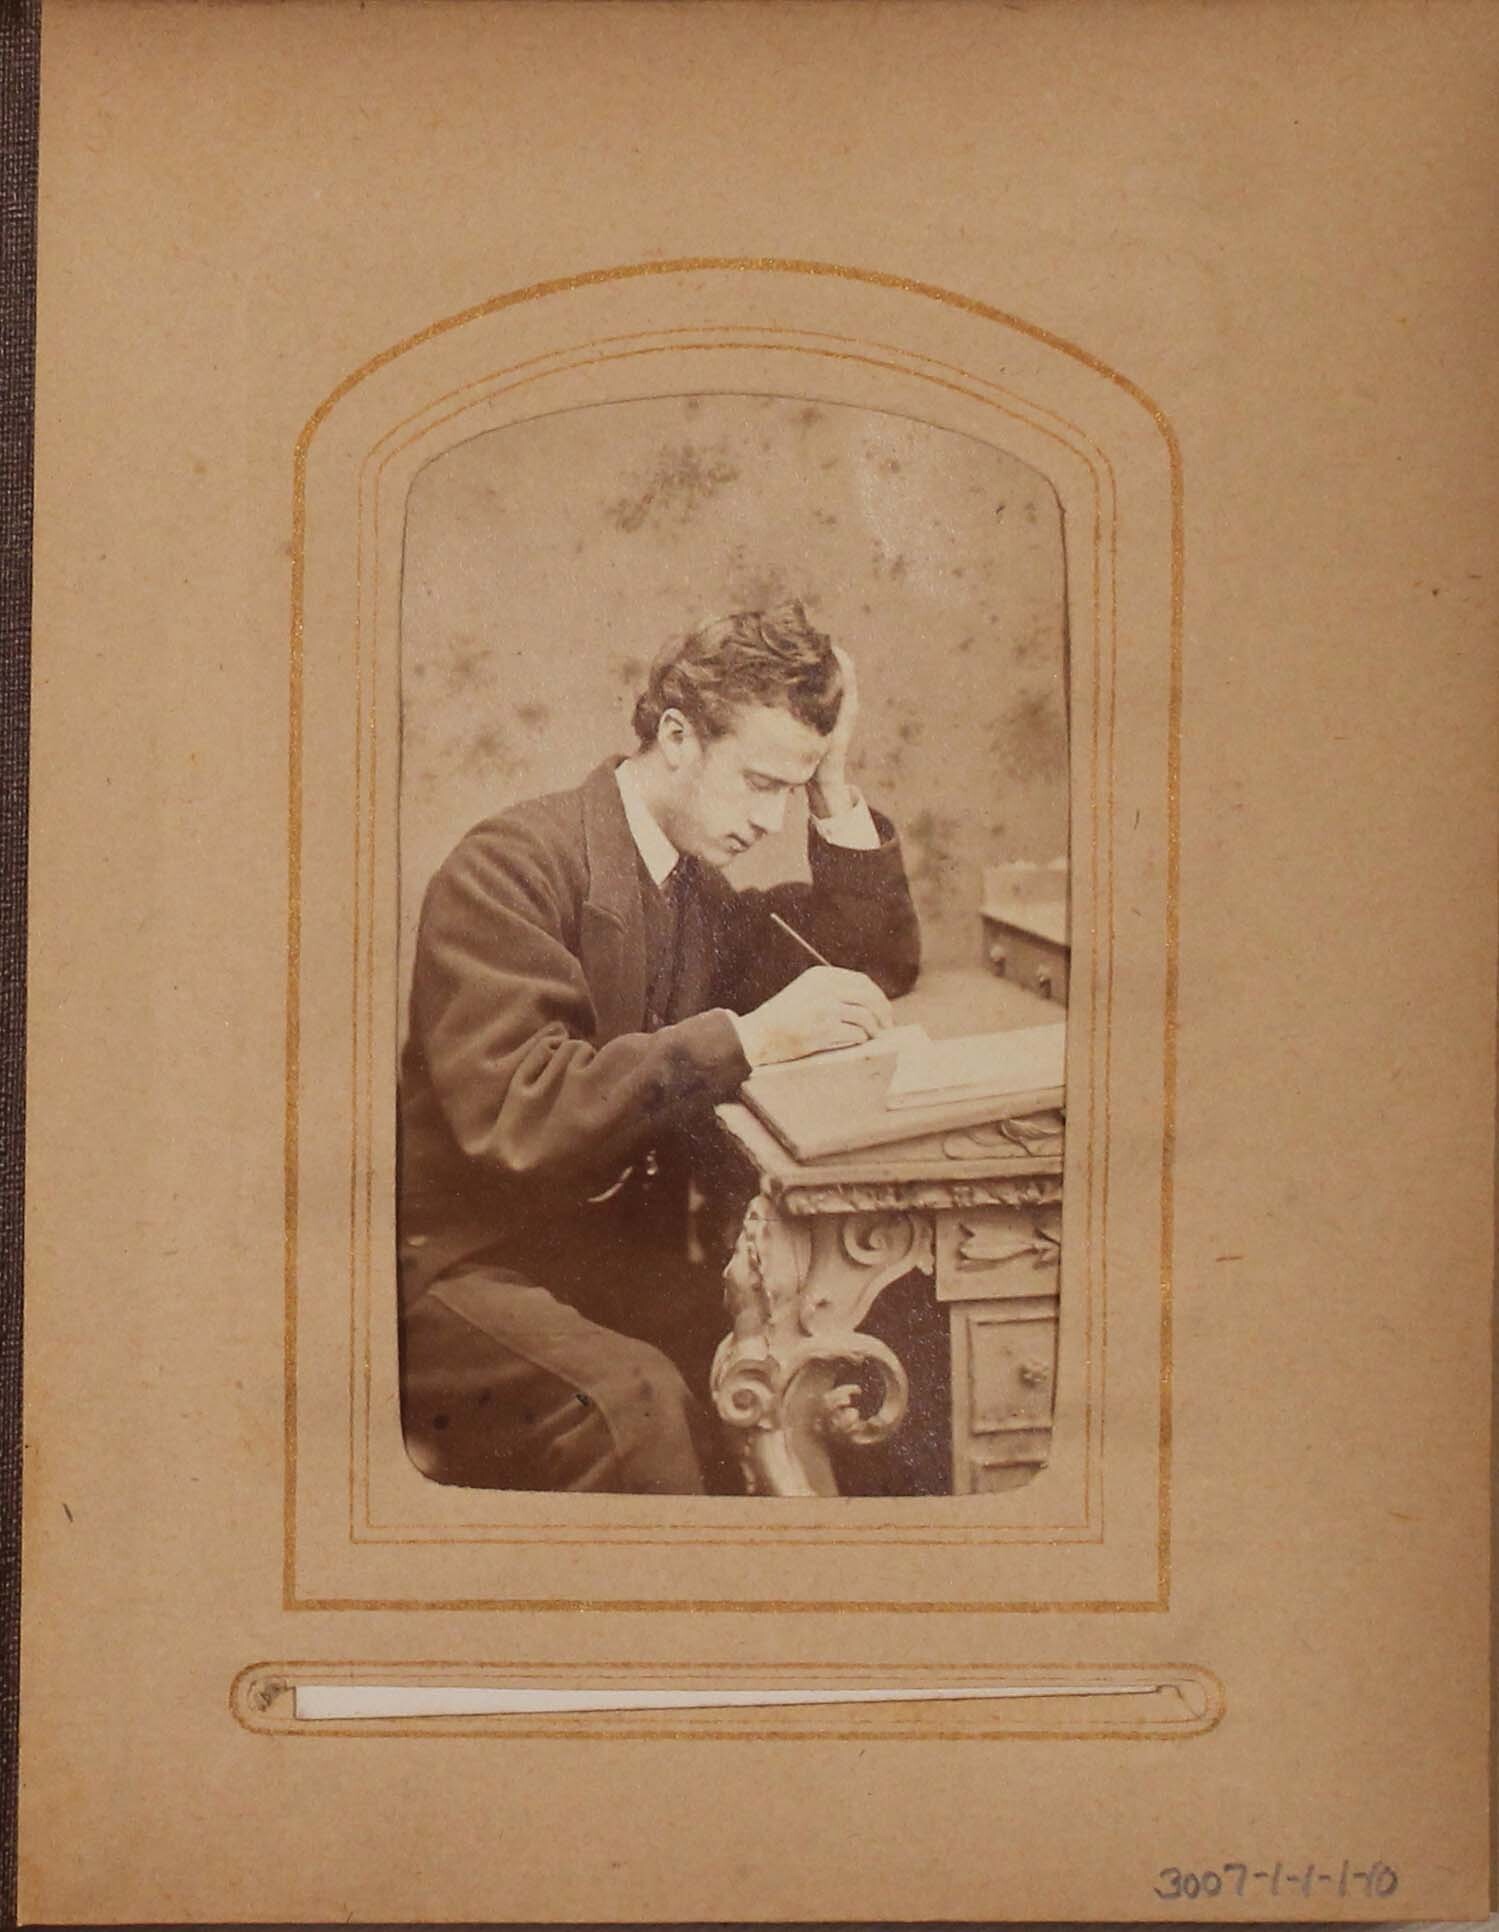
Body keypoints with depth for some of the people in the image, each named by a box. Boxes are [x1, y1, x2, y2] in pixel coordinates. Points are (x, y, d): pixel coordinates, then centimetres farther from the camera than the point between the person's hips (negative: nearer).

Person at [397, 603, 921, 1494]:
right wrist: (748, 1036, -30)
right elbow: (512, 1111, -25)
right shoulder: (513, 863, -13)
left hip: (627, 1252, 7)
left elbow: (878, 967, 18)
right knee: (637, 1401, -36)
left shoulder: (701, 893, 12)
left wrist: (836, 789, 5)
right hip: (470, 1265, -7)